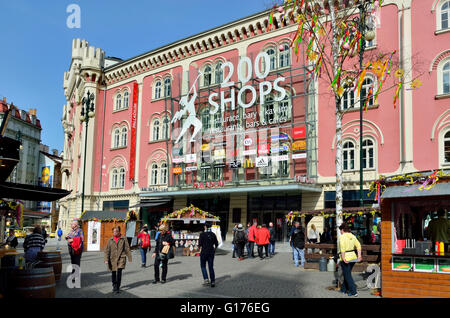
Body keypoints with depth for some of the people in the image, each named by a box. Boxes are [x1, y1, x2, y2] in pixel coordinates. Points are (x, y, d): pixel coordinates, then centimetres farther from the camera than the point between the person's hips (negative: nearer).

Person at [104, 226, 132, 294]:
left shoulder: (124, 239, 1)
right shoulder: (110, 240, 6)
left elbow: (127, 249, 4)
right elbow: (107, 250, 5)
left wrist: (129, 258, 2)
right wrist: (106, 260, -4)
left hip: (121, 258, -3)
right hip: (113, 259, 3)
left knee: (119, 272, -15)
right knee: (113, 274, 11)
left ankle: (118, 288, -6)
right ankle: (114, 286, 32)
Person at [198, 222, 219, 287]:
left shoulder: (202, 234, -11)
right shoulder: (213, 234, 3)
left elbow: (200, 244, -14)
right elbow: (216, 244, 5)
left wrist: (199, 247, 6)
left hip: (204, 252, -4)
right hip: (211, 252, 4)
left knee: (203, 266, 12)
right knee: (211, 267, 9)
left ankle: (206, 279, -2)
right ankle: (213, 281, 6)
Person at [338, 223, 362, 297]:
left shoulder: (342, 237, -11)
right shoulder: (352, 236, 10)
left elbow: (342, 248, -22)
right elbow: (358, 245, 6)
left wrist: (343, 258, -23)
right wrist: (359, 256, 4)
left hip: (346, 258, -7)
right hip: (353, 257, 7)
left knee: (347, 275, 2)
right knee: (347, 274, 20)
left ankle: (353, 292, 1)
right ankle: (344, 289, 30)